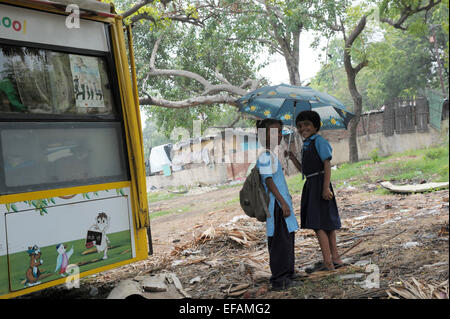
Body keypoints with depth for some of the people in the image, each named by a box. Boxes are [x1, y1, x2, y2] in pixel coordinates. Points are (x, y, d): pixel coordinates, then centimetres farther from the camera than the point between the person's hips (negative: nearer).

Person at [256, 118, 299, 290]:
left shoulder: (272, 156, 16)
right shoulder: (265, 157, -14)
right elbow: (269, 181, -18)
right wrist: (283, 203, -19)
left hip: (282, 203, 10)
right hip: (276, 205, -10)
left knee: (288, 239, 14)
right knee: (279, 242, -5)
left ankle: (286, 275, 24)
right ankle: (278, 280, 2)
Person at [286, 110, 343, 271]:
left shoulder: (319, 141, -9)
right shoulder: (306, 145, 17)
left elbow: (327, 165, -17)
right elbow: (303, 170, 20)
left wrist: (326, 187, -24)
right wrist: (293, 158, 6)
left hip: (319, 183, -9)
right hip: (310, 185, 9)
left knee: (318, 223, -9)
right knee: (327, 222, 12)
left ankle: (328, 262, -6)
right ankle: (335, 258, 19)